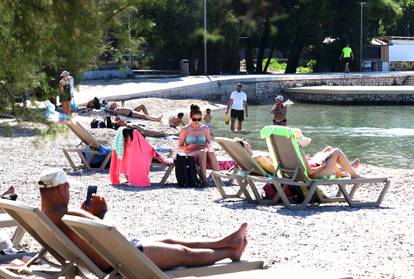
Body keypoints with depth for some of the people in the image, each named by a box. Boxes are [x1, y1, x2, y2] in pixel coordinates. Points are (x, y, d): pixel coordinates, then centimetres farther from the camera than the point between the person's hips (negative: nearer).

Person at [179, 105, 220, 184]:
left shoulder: (205, 129, 12)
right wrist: (189, 146, -14)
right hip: (191, 154, -3)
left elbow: (209, 142, 17)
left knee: (211, 153, -35)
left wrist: (207, 145, -7)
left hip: (203, 151, 3)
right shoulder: (185, 130, 4)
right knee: (203, 152, -38)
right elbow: (180, 146, 6)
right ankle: (204, 178, -46)